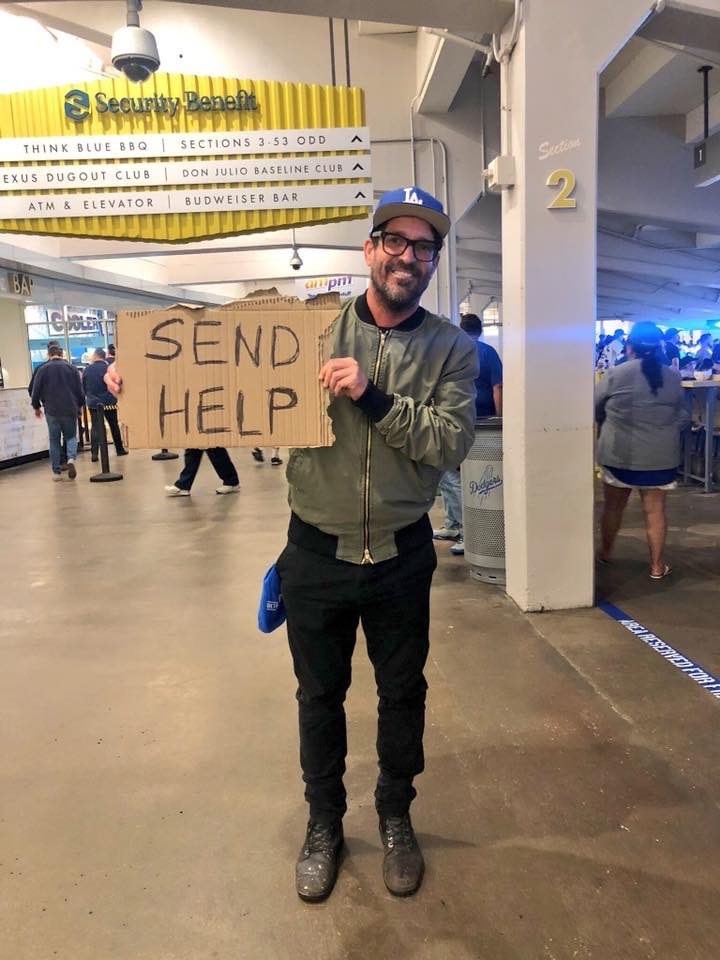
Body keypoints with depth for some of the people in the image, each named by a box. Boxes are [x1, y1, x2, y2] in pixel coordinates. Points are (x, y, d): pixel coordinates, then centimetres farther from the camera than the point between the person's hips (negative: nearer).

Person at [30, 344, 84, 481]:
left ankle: (56, 472, 9)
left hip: (51, 410, 0)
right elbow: (80, 391, 4)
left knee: (54, 440, 10)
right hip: (70, 409, 0)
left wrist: (36, 407, 15)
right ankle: (71, 458, -17)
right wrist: (79, 406, 20)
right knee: (71, 436, 13)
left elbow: (35, 391, -1)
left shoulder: (42, 369, 0)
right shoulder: (71, 368, 2)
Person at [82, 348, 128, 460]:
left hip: (93, 403, 0)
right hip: (109, 402, 0)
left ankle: (94, 453, -8)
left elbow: (83, 387, 5)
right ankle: (119, 449, 21)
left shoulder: (87, 370, -3)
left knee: (95, 428, 0)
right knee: (114, 426, 13)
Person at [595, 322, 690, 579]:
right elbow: (683, 417, 7)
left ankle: (605, 553, 31)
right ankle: (657, 565, 14)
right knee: (655, 510, 7)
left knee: (613, 506, 15)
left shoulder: (615, 375, -9)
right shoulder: (672, 377, -1)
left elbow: (594, 410, 3)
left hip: (619, 453, -1)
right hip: (660, 456, 1)